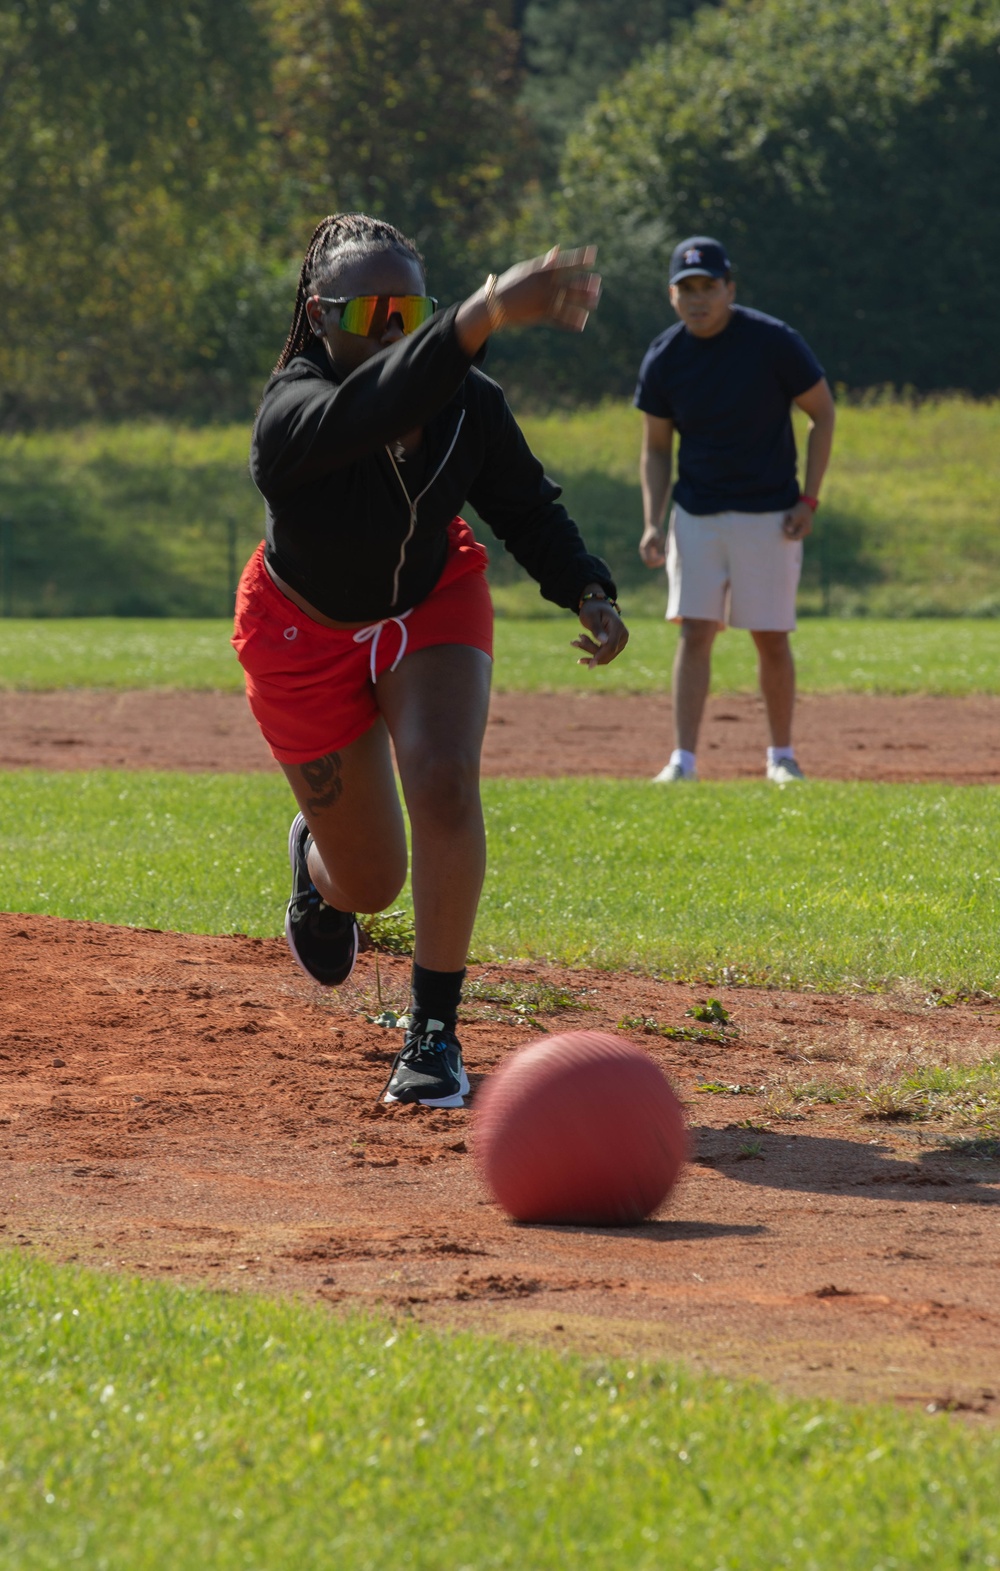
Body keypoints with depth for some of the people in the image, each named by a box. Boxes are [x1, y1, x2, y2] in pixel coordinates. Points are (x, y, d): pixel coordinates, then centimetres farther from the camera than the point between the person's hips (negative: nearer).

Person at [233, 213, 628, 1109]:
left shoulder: (468, 402, -21)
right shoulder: (292, 414, -36)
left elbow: (526, 506, -4)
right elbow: (369, 409, -60)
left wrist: (588, 592, -23)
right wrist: (485, 315, -75)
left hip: (432, 608, 2)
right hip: (309, 634, -2)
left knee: (444, 788, -26)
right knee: (372, 882, 7)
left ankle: (434, 1033, -13)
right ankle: (317, 859, 48)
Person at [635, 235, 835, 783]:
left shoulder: (773, 342, -12)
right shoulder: (663, 358, -3)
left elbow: (822, 413, -2)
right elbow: (656, 449, 7)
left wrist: (809, 500, -7)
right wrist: (653, 523, -4)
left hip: (768, 513, -2)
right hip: (696, 515, 2)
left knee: (772, 637, 2)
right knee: (694, 632, -6)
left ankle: (781, 754, 17)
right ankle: (683, 759, -6)